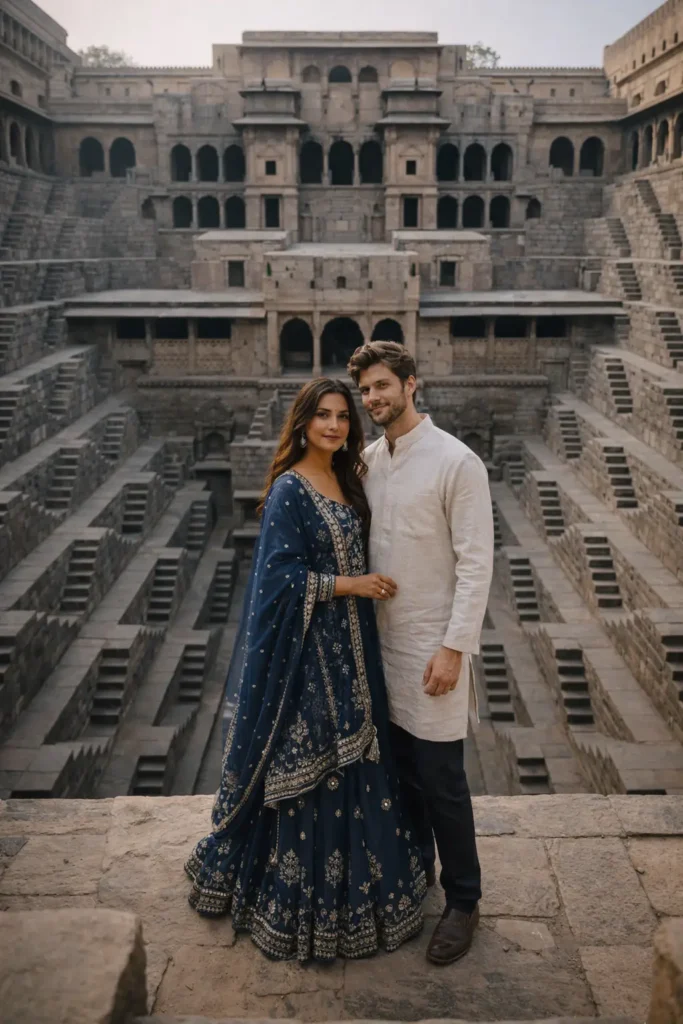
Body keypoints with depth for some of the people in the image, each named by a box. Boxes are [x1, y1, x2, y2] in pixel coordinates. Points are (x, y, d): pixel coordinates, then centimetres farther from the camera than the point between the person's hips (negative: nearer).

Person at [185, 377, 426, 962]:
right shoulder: (289, 490, -14)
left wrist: (368, 584, 1)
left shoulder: (346, 480, 9)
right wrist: (350, 584, -17)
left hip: (350, 643, 8)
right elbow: (282, 575, -18)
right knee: (308, 763, 3)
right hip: (306, 645, -8)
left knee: (351, 755, 15)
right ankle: (302, 898, 21)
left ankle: (350, 881, 34)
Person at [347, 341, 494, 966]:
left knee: (441, 779, 3)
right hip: (382, 639, 6)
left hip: (433, 645, -6)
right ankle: (415, 865, 40)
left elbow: (476, 563, -15)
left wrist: (453, 647, -18)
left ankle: (463, 901, 22)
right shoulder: (368, 460, 6)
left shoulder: (457, 462, -13)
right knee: (400, 765, 19)